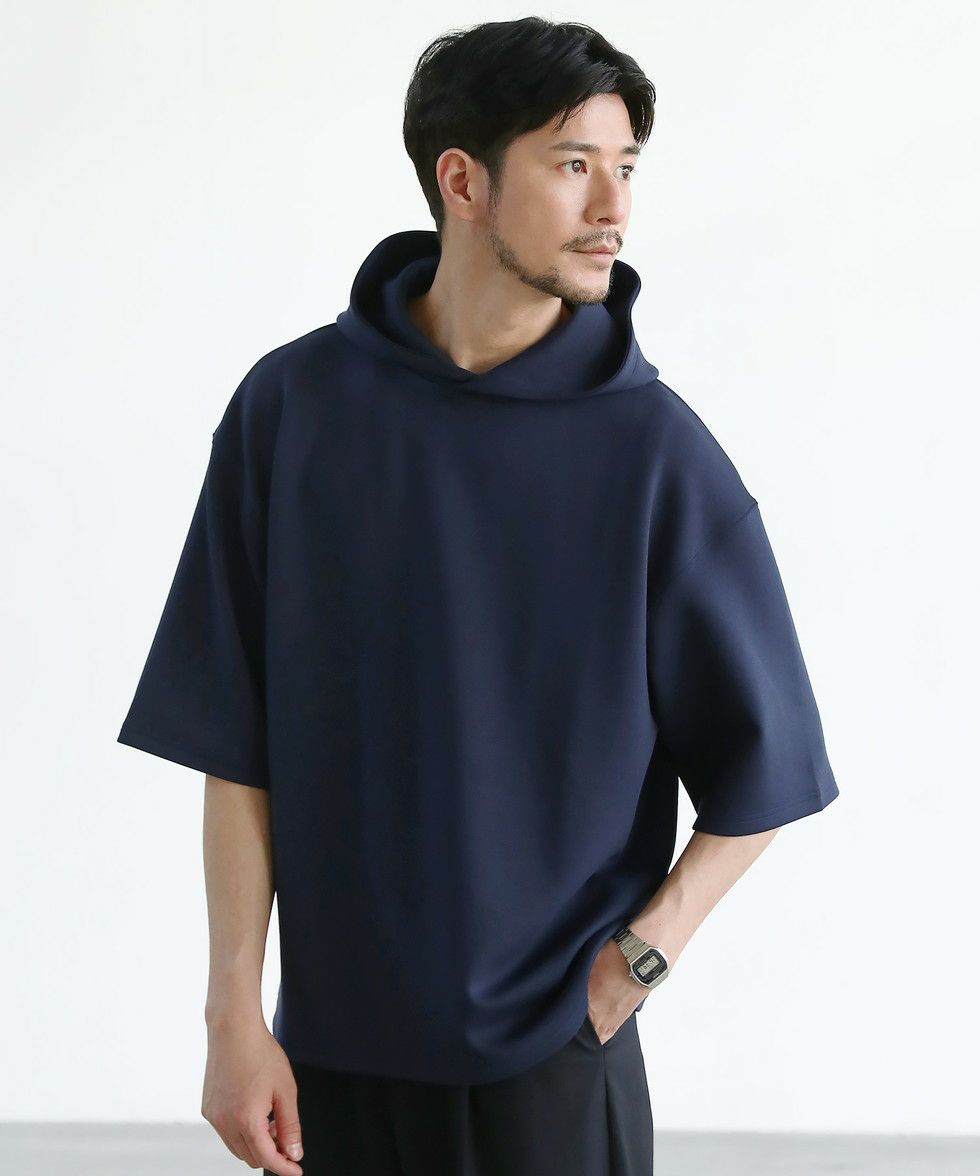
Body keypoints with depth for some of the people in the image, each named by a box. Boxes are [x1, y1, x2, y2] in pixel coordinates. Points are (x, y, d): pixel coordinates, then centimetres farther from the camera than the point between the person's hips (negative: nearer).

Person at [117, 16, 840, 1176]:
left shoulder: (654, 449, -8)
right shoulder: (294, 405, -5)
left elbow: (762, 768, -1)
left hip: (553, 1051, -1)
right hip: (334, 1042, 1)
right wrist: (234, 1010, -4)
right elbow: (236, 744, -1)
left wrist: (637, 960, -7)